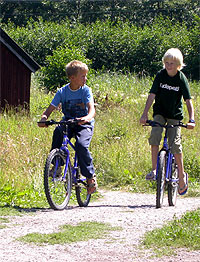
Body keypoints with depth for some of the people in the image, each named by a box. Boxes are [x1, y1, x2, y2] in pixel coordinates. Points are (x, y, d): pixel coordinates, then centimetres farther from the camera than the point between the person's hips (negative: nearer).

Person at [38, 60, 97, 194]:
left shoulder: (86, 90, -7)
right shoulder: (62, 92, -2)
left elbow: (92, 109, -20)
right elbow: (50, 108, -3)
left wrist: (87, 117, -43)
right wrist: (44, 118, -26)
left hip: (84, 124, -2)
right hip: (67, 123, 2)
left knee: (81, 145, -29)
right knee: (58, 132, -32)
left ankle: (91, 176, -11)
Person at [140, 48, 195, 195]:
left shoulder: (182, 79, -13)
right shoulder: (161, 75, -9)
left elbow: (188, 101, -16)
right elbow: (152, 95, -13)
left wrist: (191, 120, -29)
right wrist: (145, 114, -24)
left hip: (175, 115, -1)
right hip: (160, 112, 1)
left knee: (175, 144, -11)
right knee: (155, 135, -24)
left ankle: (182, 175, 4)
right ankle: (154, 169, -16)